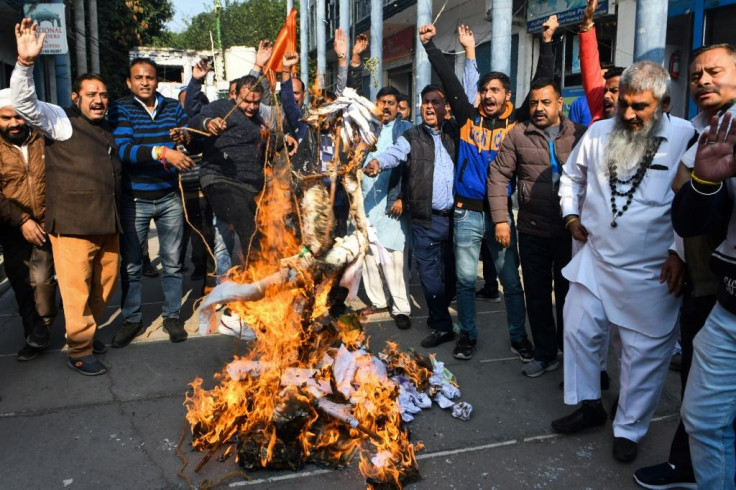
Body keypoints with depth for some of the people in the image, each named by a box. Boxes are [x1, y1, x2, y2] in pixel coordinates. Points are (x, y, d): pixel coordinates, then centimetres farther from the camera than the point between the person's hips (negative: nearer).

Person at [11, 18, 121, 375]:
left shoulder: (107, 131, 20)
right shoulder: (60, 120, 0)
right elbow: (24, 103, -17)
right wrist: (25, 62, -30)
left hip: (107, 223, 7)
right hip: (72, 223, -6)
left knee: (105, 283, 11)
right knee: (77, 289, -3)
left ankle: (89, 331, 31)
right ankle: (79, 351, 9)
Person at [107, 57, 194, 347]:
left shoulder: (173, 107, 5)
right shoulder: (120, 109, -5)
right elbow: (123, 150, -20)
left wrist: (185, 138, -18)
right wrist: (162, 152, -35)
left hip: (169, 198, 2)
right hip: (134, 200, -2)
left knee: (172, 262, 9)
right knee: (131, 264, 8)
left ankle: (172, 316, 23)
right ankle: (132, 319, 23)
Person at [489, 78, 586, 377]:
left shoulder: (580, 135, 1)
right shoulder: (518, 135, 3)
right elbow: (498, 176, 2)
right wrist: (500, 219, -5)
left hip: (572, 232, -1)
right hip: (532, 231, 1)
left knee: (569, 295, 10)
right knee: (537, 295, 10)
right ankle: (545, 355, 27)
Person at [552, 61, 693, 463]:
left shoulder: (685, 137, -9)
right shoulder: (598, 133, 5)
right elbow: (572, 176, 21)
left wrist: (680, 250, -12)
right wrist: (571, 215, 10)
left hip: (651, 274, -4)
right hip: (594, 260, 4)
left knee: (643, 352, 7)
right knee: (578, 331, 11)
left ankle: (629, 428, 25)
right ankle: (588, 404, 32)